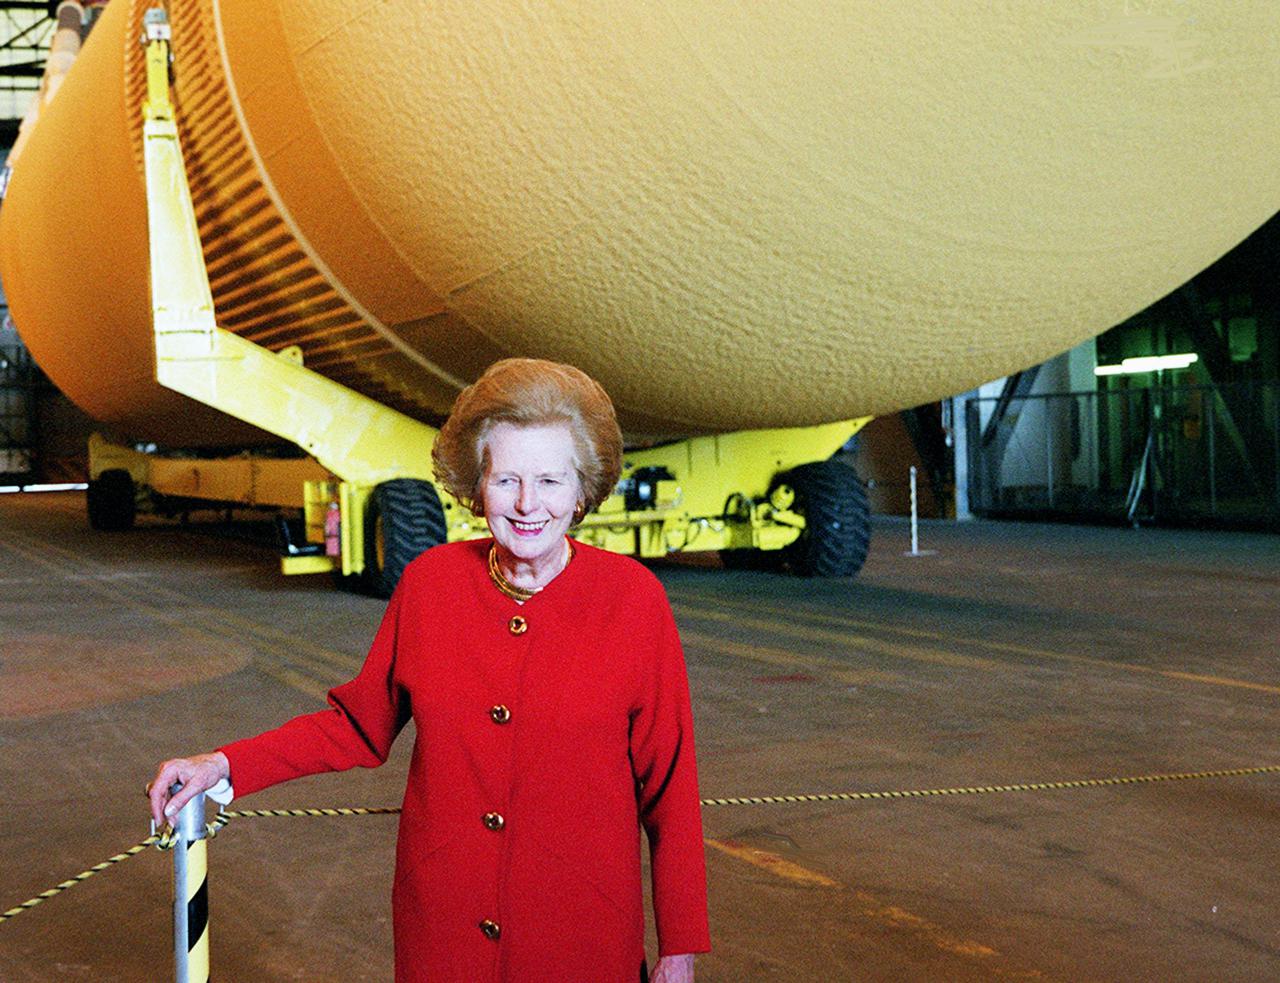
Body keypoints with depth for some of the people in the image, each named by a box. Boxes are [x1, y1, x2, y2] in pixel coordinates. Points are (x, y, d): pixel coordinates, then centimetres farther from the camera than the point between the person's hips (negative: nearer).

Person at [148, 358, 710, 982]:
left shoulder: (632, 598, -9)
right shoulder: (429, 582, -3)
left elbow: (668, 785, -5)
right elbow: (362, 724, 8)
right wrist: (226, 766, -3)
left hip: (584, 932, -2)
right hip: (440, 924, 2)